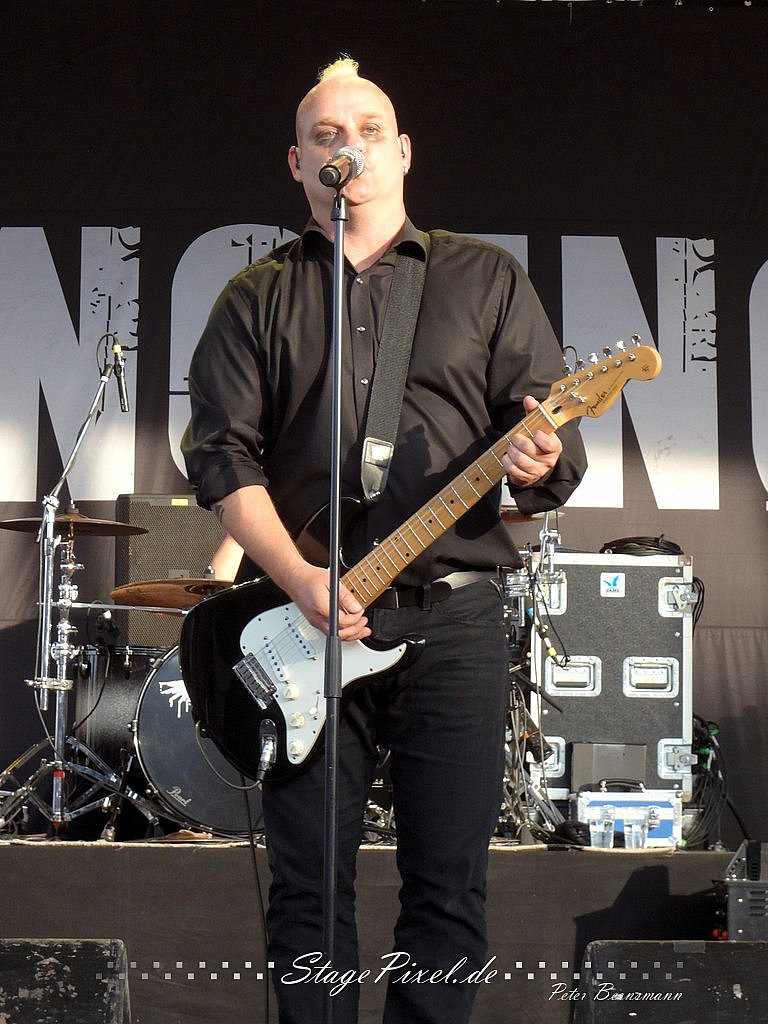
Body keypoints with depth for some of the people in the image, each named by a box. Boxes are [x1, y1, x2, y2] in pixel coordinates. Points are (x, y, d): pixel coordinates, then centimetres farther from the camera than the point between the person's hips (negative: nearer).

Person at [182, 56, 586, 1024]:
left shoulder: (487, 278, 11)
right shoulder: (257, 298, 11)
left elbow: (554, 435, 7)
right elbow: (222, 453, 2)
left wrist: (538, 463, -19)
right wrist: (299, 580, -13)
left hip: (453, 618, 0)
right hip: (304, 620, 1)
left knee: (448, 883, 4)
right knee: (308, 885, 4)